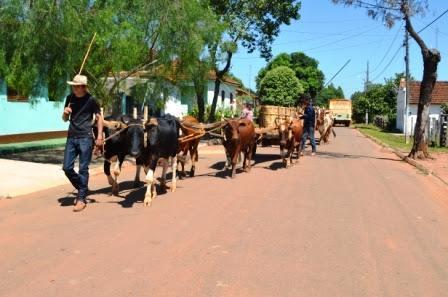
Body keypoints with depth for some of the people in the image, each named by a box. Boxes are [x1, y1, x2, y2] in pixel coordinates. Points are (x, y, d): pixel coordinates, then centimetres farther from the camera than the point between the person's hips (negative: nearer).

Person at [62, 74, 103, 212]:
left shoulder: (91, 100, -5)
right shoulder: (70, 98, 10)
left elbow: (99, 118, -1)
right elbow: (65, 119, 16)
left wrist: (100, 136, -9)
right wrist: (65, 113, -7)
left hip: (85, 138, -5)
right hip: (71, 137, 6)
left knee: (83, 169, -3)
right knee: (67, 167, 4)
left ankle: (81, 199, 5)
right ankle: (82, 189, 24)